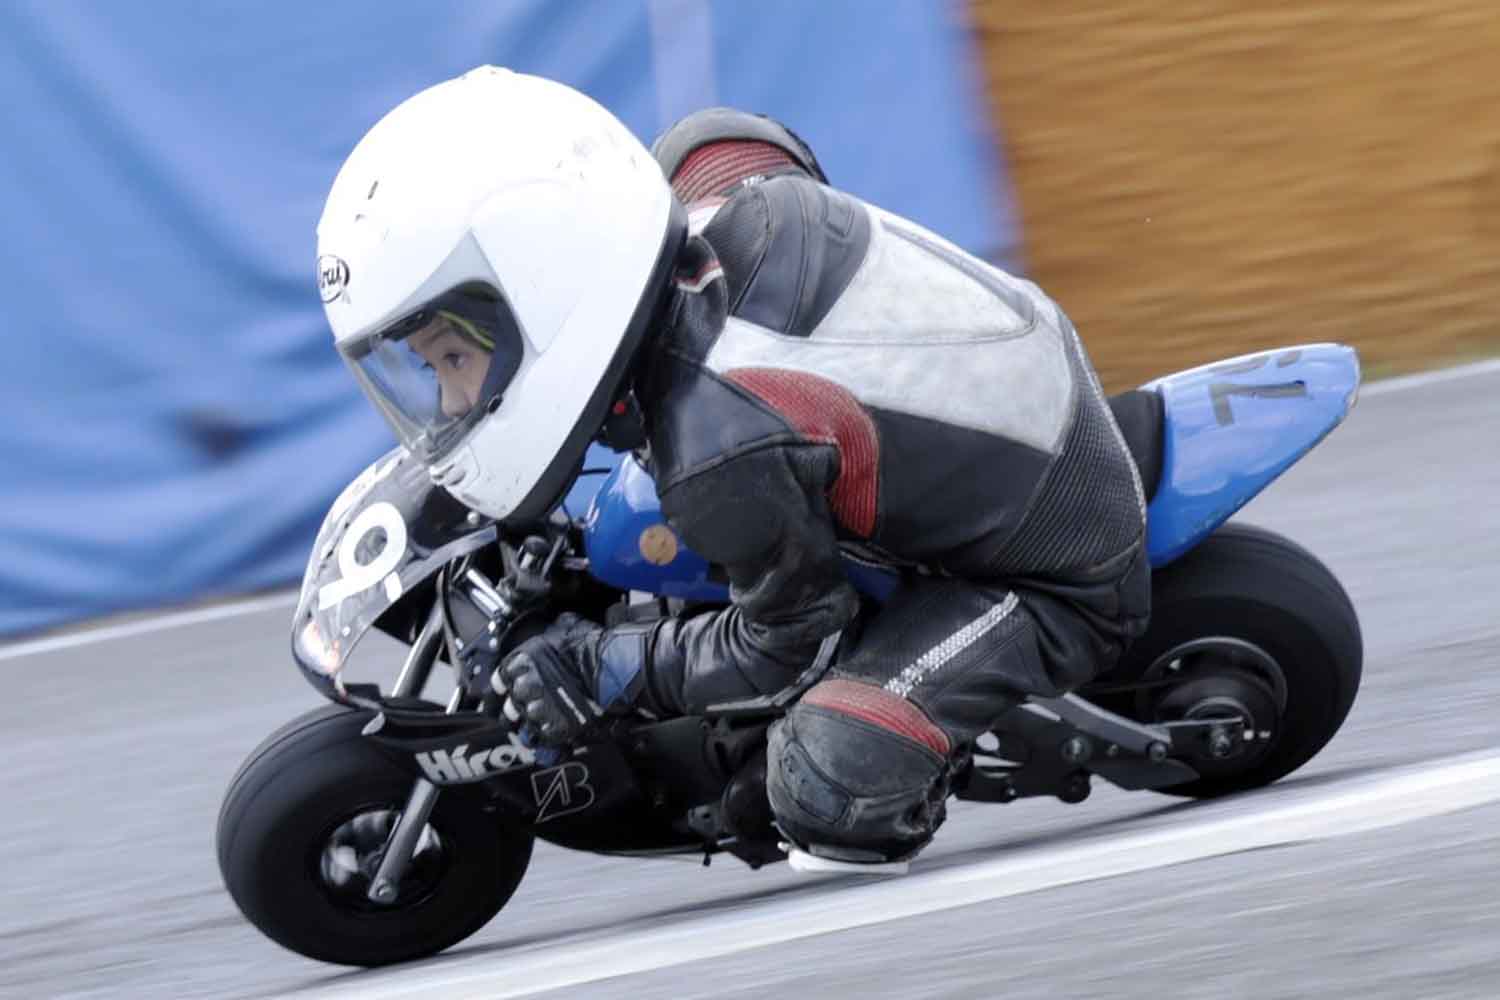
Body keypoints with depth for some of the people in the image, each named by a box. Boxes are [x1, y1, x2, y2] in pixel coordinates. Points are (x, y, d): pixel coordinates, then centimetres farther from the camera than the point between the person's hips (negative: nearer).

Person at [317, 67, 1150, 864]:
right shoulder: (741, 191, -16)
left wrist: (609, 670, -9)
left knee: (827, 789, -28)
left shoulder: (726, 455, -36)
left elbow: (786, 637, -18)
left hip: (1061, 583, -8)